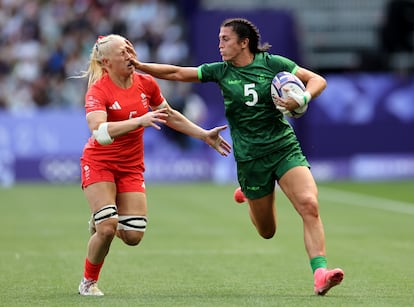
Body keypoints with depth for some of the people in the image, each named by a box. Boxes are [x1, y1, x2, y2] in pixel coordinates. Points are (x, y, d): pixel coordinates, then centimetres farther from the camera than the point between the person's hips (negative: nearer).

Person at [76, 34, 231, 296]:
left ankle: (103, 223, 30)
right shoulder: (98, 90, -19)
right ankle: (89, 282, 7)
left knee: (133, 236, -6)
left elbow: (171, 117, 15)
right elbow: (100, 132, -35)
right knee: (107, 229, -19)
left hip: (131, 167, 5)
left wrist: (205, 135, 12)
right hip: (99, 164, -5)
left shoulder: (146, 83, -2)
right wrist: (140, 120, -44)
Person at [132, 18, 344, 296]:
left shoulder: (273, 64, -2)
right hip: (250, 158, 2)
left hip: (285, 149, -2)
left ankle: (320, 273, -27)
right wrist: (139, 66, 0)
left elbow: (318, 80, 0)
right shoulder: (220, 72, 4)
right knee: (267, 231, 9)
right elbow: (177, 73, 7)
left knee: (309, 205, -25)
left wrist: (302, 99, -18)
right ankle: (250, 199, 44)